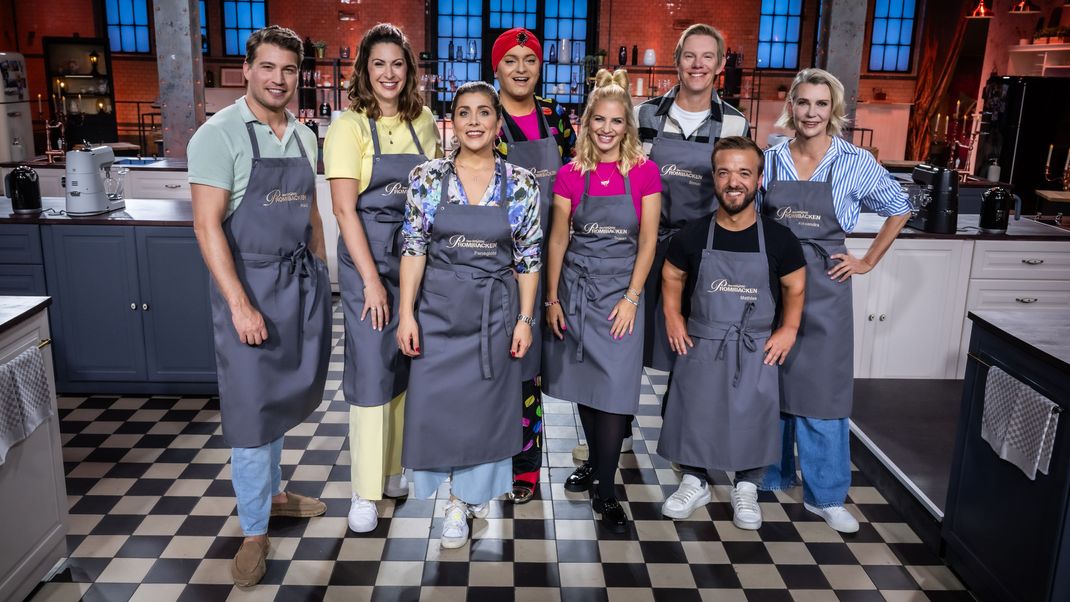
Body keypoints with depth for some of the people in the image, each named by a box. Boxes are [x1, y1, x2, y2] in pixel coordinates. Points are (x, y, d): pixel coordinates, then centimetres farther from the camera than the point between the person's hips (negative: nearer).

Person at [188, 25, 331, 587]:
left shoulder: (304, 137, 9)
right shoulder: (219, 134, -11)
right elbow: (207, 225, -16)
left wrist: (321, 278, 13)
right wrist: (239, 304, -21)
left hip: (303, 279, 6)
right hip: (251, 282, -6)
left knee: (282, 394, 16)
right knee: (252, 406, 0)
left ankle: (271, 492, 34)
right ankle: (255, 530, 13)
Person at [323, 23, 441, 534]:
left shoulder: (423, 123, 6)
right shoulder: (350, 126, -8)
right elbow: (345, 209, -12)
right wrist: (372, 281, -15)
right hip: (367, 256, -4)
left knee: (406, 366, 13)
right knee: (371, 370, 0)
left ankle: (396, 469, 30)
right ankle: (365, 490, 13)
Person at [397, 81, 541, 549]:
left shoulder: (521, 184, -4)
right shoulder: (427, 177, -4)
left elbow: (529, 257, 0)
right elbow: (414, 247, -3)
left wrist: (525, 319, -3)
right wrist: (406, 313, -7)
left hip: (495, 309, 0)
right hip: (439, 306, 0)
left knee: (486, 404, 9)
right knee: (436, 402, 4)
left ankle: (474, 491, 34)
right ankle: (457, 499, 26)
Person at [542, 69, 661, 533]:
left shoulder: (644, 172, -3)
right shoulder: (571, 174, 1)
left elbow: (647, 241, -4)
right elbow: (558, 238, 4)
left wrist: (631, 298, -9)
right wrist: (552, 298, 1)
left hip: (621, 289, -2)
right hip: (576, 285, 2)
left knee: (615, 388, -5)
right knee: (584, 382, 11)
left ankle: (605, 492, 5)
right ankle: (595, 463, 31)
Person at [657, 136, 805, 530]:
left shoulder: (779, 239, -7)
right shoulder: (692, 236, -6)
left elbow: (795, 287, 6)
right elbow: (672, 277, 9)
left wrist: (789, 328, -4)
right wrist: (672, 316, -2)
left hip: (756, 350, 0)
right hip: (700, 346, 1)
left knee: (753, 419, 7)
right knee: (693, 415, 9)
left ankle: (746, 490, 30)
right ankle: (694, 483, 30)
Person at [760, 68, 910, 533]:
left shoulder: (856, 163, -4)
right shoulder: (770, 160, 2)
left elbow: (898, 210, 9)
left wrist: (867, 262, 4)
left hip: (824, 289, -2)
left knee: (822, 390, 1)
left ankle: (824, 495, 15)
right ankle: (771, 475, 28)